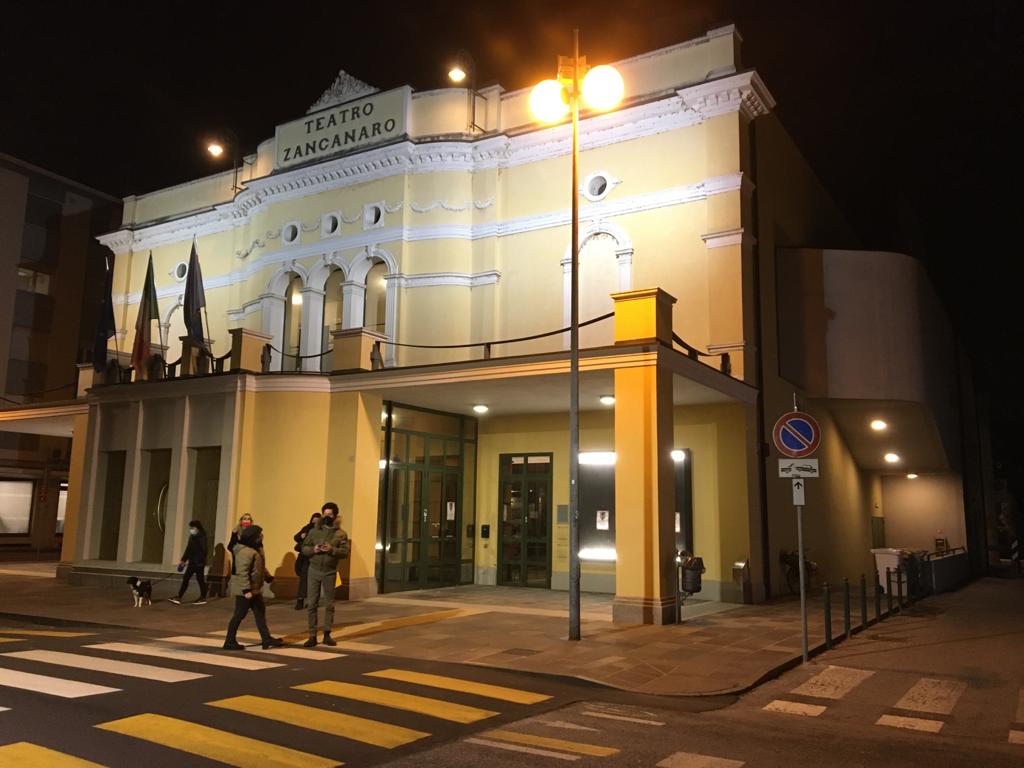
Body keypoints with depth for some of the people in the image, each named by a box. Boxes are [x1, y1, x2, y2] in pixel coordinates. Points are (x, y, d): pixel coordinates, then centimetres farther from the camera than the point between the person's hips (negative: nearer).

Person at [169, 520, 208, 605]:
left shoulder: (201, 537, -12)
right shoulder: (192, 537, 10)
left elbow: (203, 551, -16)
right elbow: (188, 549, 17)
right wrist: (183, 560, 17)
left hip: (199, 563, -8)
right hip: (192, 563, 8)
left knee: (200, 579, 2)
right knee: (185, 579, 4)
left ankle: (203, 598, 14)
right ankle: (179, 598, 5)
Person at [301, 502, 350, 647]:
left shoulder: (341, 534, 2)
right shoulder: (314, 531, 6)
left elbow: (345, 552, -6)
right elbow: (304, 548, 6)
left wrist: (332, 550, -22)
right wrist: (313, 549, -14)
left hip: (330, 573, -1)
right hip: (314, 571, 1)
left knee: (329, 605, 7)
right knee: (311, 604, 0)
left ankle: (327, 635, 17)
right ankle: (312, 636, 7)